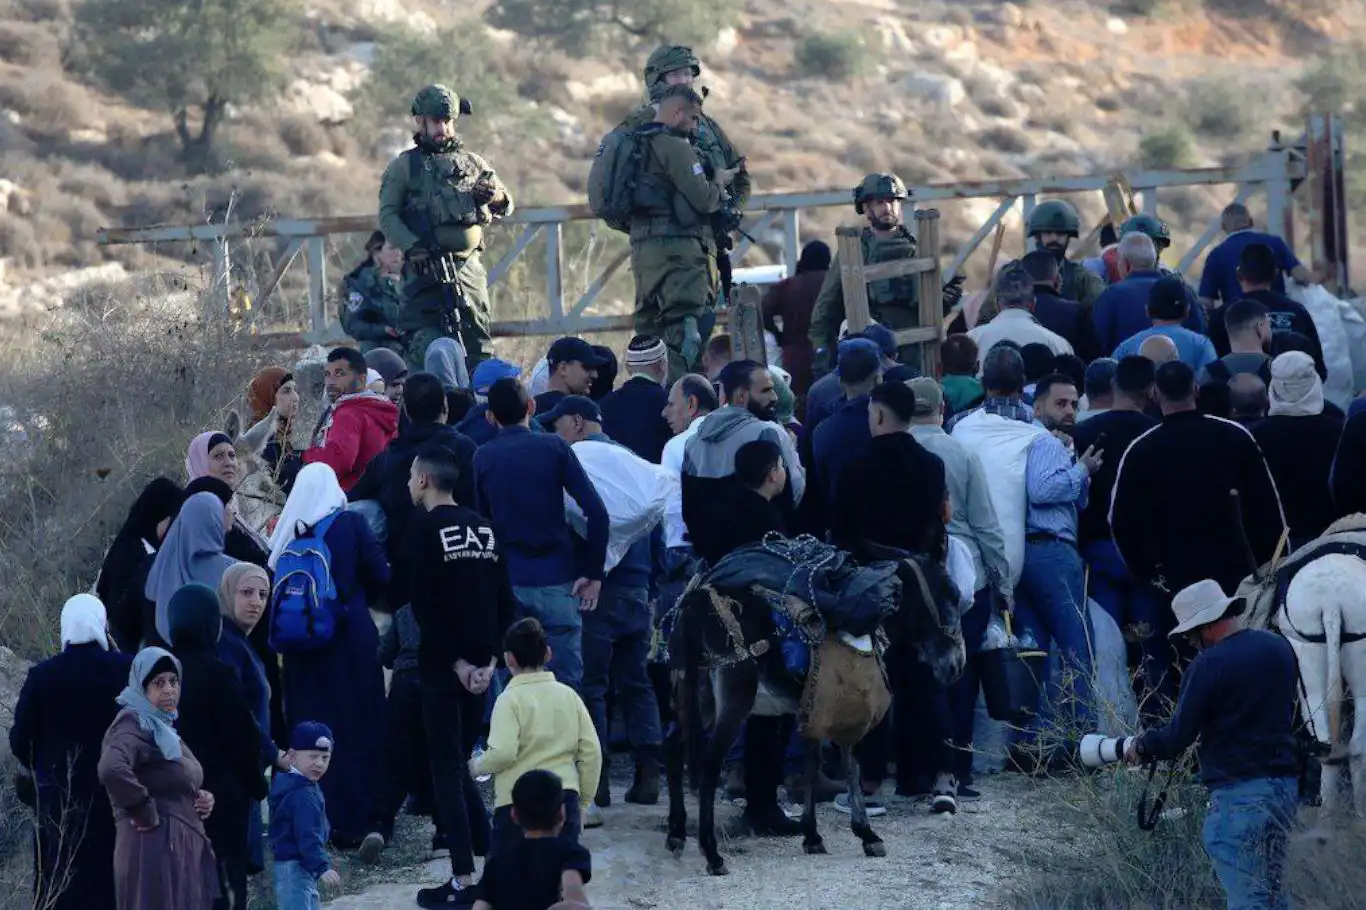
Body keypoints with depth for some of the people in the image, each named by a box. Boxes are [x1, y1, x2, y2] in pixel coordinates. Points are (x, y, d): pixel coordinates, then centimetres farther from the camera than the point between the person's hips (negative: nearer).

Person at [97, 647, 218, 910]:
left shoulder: (164, 728, 20)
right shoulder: (134, 724, -10)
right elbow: (111, 770, -31)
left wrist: (202, 800, 10)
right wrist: (146, 813, -20)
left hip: (184, 852, 10)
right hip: (155, 851, -10)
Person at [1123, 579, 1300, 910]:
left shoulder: (1210, 665, -13)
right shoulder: (1280, 647, 9)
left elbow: (1177, 739, -10)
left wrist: (1141, 746, 9)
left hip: (1239, 792, -8)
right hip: (1286, 784, 8)